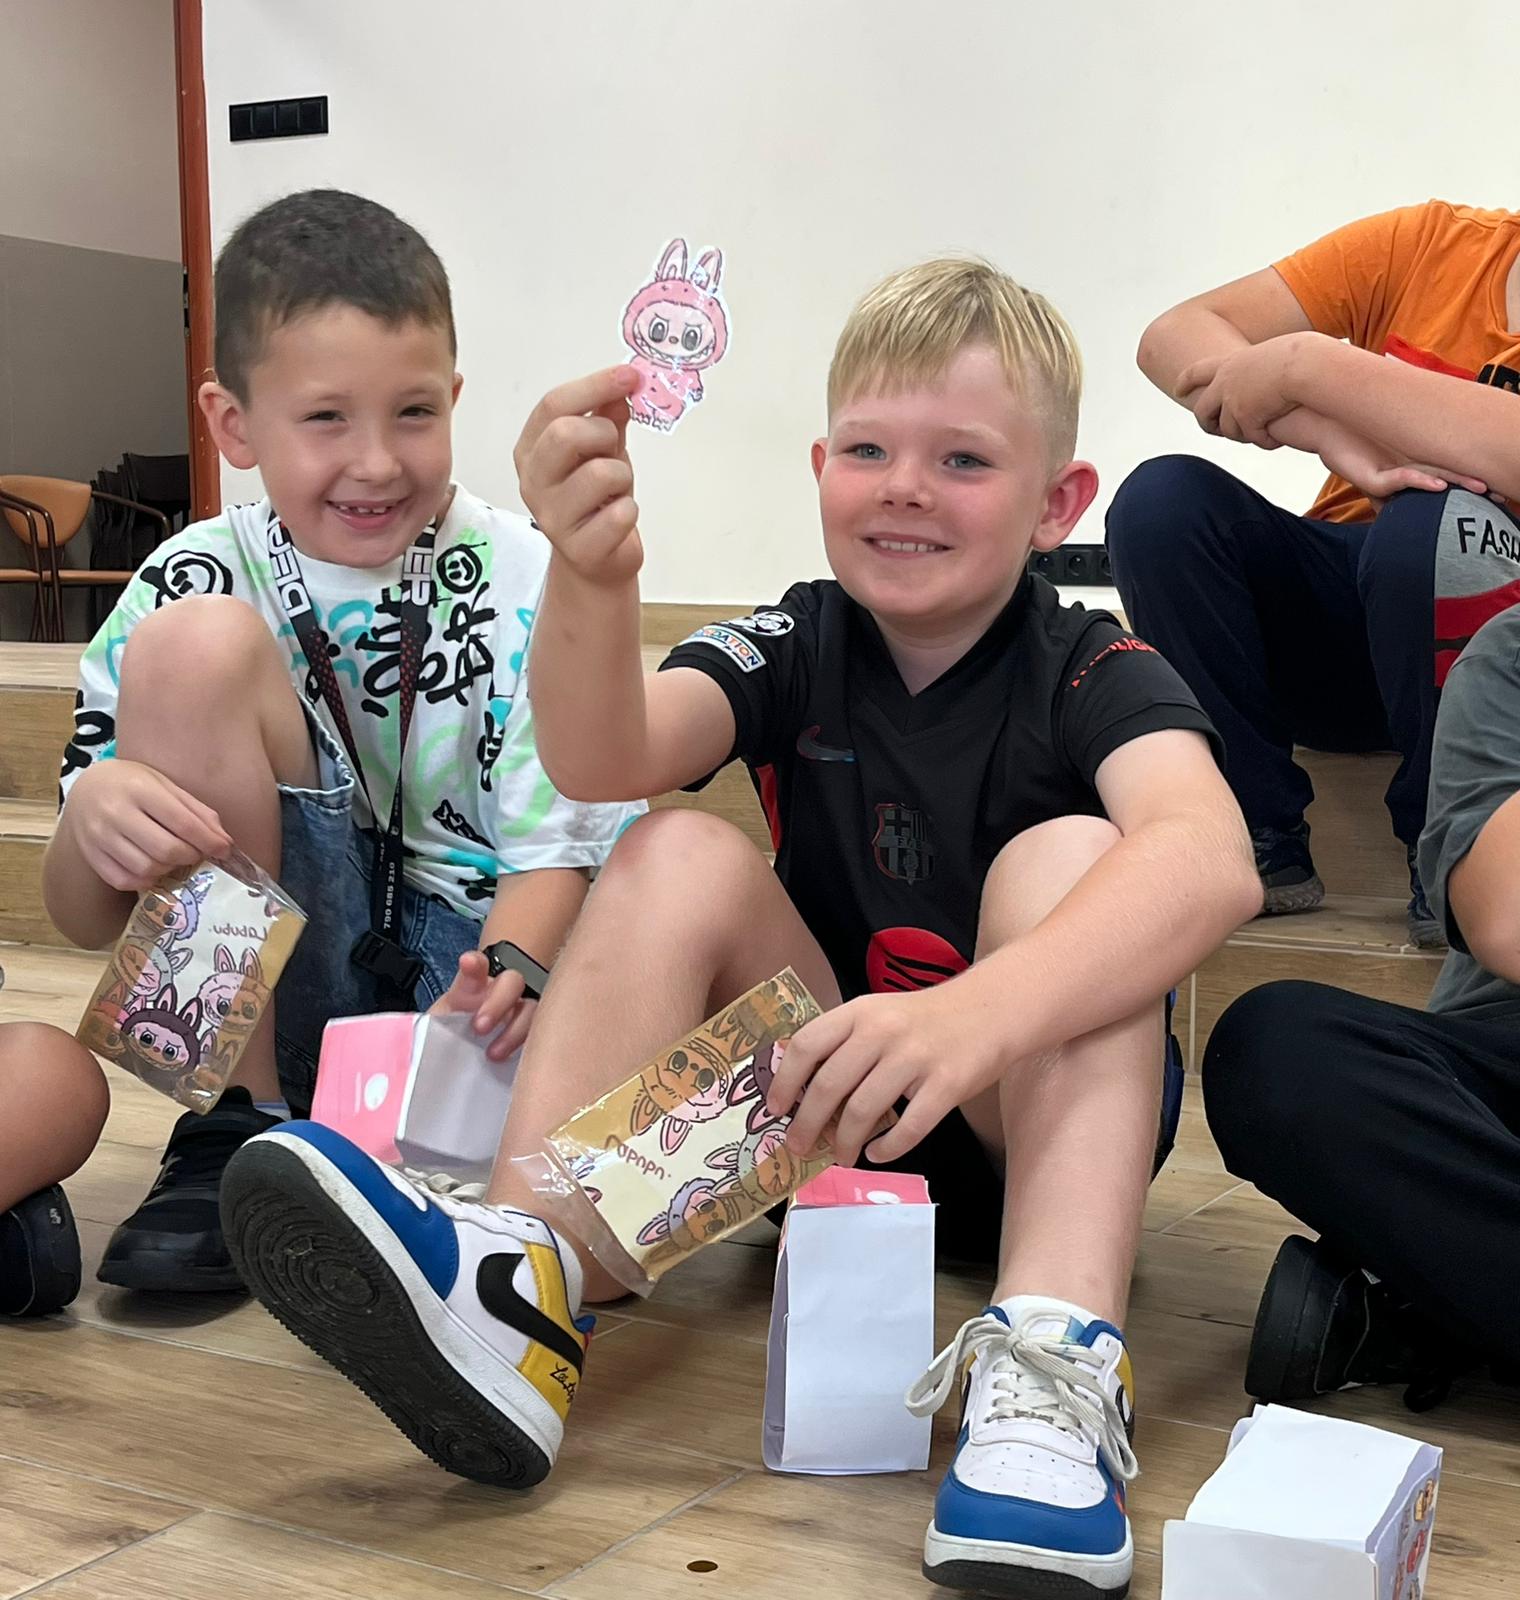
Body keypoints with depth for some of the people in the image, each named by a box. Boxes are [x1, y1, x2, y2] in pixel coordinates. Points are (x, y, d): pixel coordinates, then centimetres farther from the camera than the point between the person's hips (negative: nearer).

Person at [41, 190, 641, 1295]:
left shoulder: (529, 584, -4)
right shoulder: (192, 586, -3)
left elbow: (555, 852, -6)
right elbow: (87, 922, -2)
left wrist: (504, 974, -29)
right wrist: (96, 819, -26)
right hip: (270, 992, 2)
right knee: (195, 646, -20)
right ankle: (247, 1125, -12)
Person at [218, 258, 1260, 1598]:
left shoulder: (1092, 673, -11)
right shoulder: (794, 651, -3)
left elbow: (1213, 860, -34)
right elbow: (604, 763, -23)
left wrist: (973, 1014, -52)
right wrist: (592, 576, -45)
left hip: (1041, 1120, -2)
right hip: (825, 1118, 2)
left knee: (1067, 853, -26)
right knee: (682, 854, -17)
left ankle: (1055, 1366, -42)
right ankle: (517, 1282, -33)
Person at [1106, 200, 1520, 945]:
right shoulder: (1429, 240, -2)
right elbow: (1174, 336, -10)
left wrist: (1306, 366, -30)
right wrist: (1340, 442, -25)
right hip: (1329, 625, 4)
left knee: (1435, 526, -35)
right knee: (1161, 498, -22)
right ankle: (1260, 839, -12)